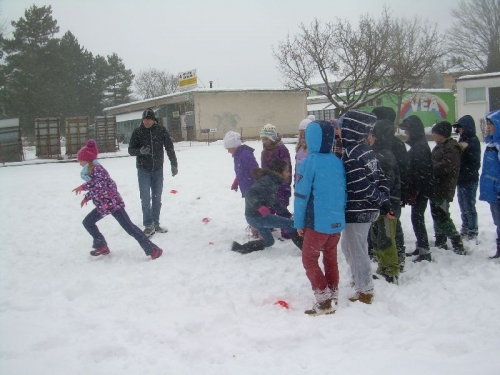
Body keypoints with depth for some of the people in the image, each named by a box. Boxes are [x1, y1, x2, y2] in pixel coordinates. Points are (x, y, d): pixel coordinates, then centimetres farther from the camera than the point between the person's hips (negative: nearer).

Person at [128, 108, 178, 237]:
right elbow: (131, 150, -2)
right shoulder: (137, 132, -5)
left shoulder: (161, 131, -4)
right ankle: (148, 225, 2)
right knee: (146, 198, -6)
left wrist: (173, 164, -2)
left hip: (158, 170, 2)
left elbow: (170, 148, 1)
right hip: (143, 170, -1)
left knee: (157, 198, 9)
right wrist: (140, 151, -22)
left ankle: (156, 224, 21)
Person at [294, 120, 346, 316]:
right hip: (337, 221, 6)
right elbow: (343, 192, 9)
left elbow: (301, 194, -11)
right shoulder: (338, 162, 3)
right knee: (331, 258, 17)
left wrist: (299, 222, -3)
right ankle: (333, 297, 25)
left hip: (318, 222, -6)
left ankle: (324, 299, 3)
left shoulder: (309, 162, -13)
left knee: (309, 259, 7)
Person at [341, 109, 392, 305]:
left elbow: (361, 186, -23)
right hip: (369, 210, 9)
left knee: (356, 250, 5)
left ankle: (365, 291, 16)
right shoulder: (367, 149, 7)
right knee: (349, 245, 25)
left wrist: (380, 200, -10)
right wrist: (384, 201, 7)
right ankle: (360, 279, 40)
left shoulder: (350, 154, -20)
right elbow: (380, 178, 8)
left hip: (356, 211, -9)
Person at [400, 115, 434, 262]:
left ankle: (425, 251, -4)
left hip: (421, 190, -10)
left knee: (417, 218, -7)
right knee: (417, 218, 15)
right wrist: (411, 192, 19)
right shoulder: (418, 144, 15)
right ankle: (420, 247, 24)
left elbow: (419, 172, -21)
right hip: (420, 190, 10)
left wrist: (412, 192, -20)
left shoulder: (420, 146, -16)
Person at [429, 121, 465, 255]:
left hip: (444, 189, -10)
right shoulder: (439, 146, 18)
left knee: (443, 216, -11)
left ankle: (458, 245, -6)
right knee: (437, 215, 15)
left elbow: (446, 166, -23)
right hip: (436, 187, 10)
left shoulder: (451, 147, -13)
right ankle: (440, 243, 26)